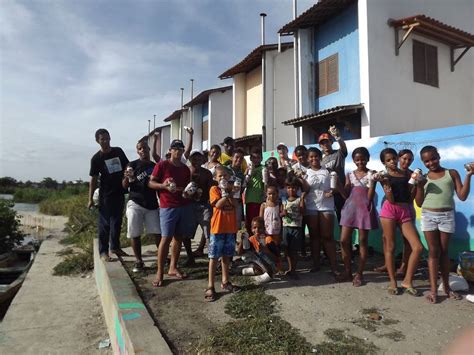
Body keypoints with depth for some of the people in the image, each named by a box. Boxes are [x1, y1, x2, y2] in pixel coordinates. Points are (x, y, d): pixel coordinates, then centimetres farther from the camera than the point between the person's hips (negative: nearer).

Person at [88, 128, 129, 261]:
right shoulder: (96, 158, -6)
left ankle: (115, 247, 28)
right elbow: (94, 179, -5)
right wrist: (90, 199, -6)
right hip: (106, 195, -4)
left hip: (120, 193, 4)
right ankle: (103, 251, 9)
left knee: (117, 222, 14)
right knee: (104, 223, 1)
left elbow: (127, 167, 13)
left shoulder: (118, 151, 4)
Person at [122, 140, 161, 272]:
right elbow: (125, 186, -3)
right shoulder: (133, 165, -1)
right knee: (135, 234, 3)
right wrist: (127, 178, -23)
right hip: (135, 204, -2)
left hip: (152, 205, 2)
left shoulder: (155, 166, 10)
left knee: (157, 233, 1)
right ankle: (138, 261, 16)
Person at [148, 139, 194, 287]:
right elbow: (151, 183, -3)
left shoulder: (185, 168, 13)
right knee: (166, 238, -8)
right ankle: (159, 272, -1)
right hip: (168, 207, -6)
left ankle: (173, 268, 20)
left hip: (185, 206, 6)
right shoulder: (162, 165, -3)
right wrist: (163, 185, -21)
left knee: (179, 236, 9)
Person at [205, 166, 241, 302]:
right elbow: (218, 205, -18)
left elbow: (235, 204, -3)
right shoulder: (214, 189, -4)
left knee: (226, 256, 15)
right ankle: (210, 286, 4)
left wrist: (228, 192, -11)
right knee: (214, 257, -1)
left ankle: (225, 281, 27)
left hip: (230, 227, 5)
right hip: (218, 227, -5)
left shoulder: (231, 188, 11)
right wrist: (225, 193, -16)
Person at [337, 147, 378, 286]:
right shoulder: (350, 175, 10)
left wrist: (372, 183, -15)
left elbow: (370, 196, -4)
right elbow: (346, 193, 3)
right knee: (344, 240, 1)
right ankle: (347, 271, 15)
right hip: (350, 207, 4)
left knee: (363, 241, 3)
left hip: (364, 208, -3)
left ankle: (359, 273, 13)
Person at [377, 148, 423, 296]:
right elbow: (391, 200, -8)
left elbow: (410, 198, 11)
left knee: (418, 247, -6)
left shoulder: (406, 174, 12)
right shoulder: (385, 176, 2)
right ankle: (393, 282, 13)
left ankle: (407, 281, 7)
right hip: (390, 210, -3)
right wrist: (386, 184, -21)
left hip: (405, 211, 4)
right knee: (390, 247, 2)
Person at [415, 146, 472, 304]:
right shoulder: (423, 178, 6)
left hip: (447, 216, 0)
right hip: (428, 216, 0)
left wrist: (468, 176, -8)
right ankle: (433, 289, 4)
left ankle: (446, 286, 21)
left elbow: (462, 196, 0)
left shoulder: (452, 173, 5)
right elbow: (419, 203, 4)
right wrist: (420, 186, -10)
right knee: (433, 252, 2)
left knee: (444, 251, 9)